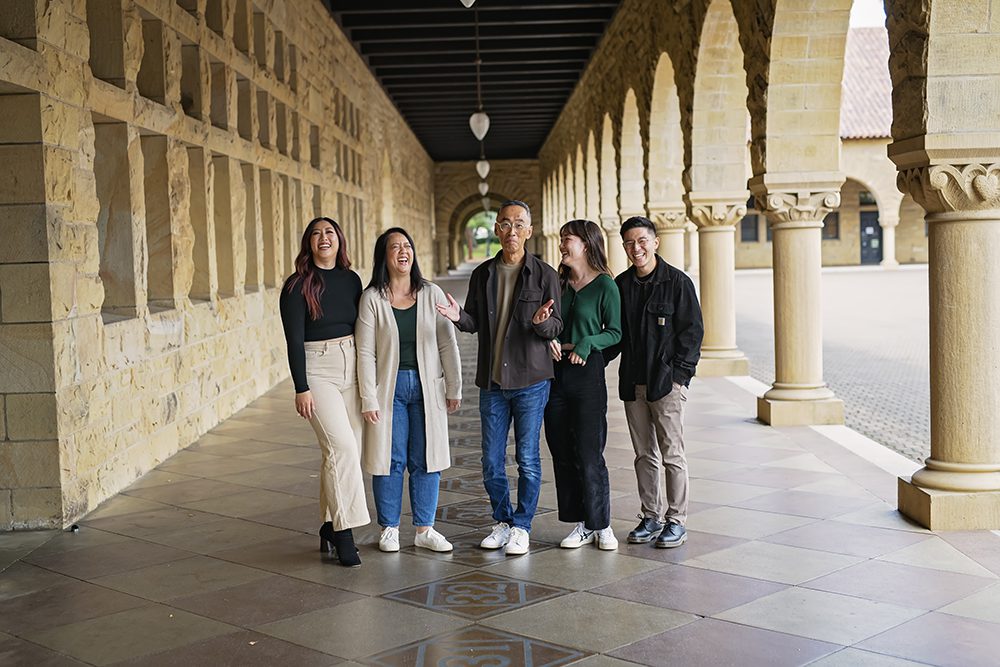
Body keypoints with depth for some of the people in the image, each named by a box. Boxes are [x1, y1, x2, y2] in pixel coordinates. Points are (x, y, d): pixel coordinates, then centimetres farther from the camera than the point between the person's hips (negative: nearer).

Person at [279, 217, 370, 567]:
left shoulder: (352, 280, 9)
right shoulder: (297, 285, -5)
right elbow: (294, 340, -9)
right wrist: (301, 388, -14)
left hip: (352, 368, 5)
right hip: (317, 370, -5)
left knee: (344, 452, 7)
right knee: (342, 447, -16)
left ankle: (331, 524, 20)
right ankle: (344, 533, -10)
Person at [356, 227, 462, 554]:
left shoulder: (432, 294, 1)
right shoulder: (372, 298, -5)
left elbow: (447, 344, 3)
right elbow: (365, 352, -6)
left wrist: (454, 388, 2)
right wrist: (368, 399, -10)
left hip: (426, 386, 2)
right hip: (389, 387, -2)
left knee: (425, 460, 6)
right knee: (391, 459, 3)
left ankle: (424, 529, 17)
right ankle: (389, 529, 18)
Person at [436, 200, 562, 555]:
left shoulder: (544, 274, -3)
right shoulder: (483, 273, 8)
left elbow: (557, 327, -4)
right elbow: (475, 323, 11)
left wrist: (542, 322, -26)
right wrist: (460, 317, -11)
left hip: (530, 380, -3)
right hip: (492, 381, 3)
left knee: (527, 459, 3)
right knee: (492, 462, 8)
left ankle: (521, 526, 16)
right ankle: (503, 521, 25)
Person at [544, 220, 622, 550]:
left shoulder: (605, 285, -3)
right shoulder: (558, 283, 11)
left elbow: (615, 332, -3)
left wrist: (586, 344, -17)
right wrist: (550, 340, -5)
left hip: (588, 373, -5)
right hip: (556, 374, 5)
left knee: (589, 455, -4)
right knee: (563, 453, 6)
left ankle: (602, 525, 9)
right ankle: (581, 524, 16)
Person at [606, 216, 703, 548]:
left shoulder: (677, 281, -5)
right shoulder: (621, 285, 10)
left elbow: (693, 330, -5)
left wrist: (678, 372, -11)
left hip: (667, 382, -5)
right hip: (633, 382, 5)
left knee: (672, 454, -1)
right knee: (644, 454, 11)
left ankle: (676, 520, 9)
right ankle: (651, 517, 21)